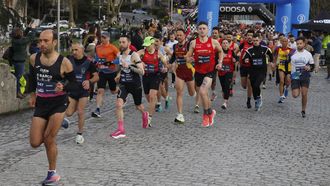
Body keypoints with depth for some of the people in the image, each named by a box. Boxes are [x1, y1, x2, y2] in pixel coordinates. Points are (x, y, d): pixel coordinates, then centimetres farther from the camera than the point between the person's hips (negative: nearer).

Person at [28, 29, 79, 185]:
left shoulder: (64, 62, -15)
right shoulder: (34, 58, -3)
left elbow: (74, 85, -7)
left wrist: (63, 87, -27)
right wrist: (33, 94, 14)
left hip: (58, 103, -4)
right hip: (41, 104, 4)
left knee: (49, 139, -9)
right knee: (35, 143, 1)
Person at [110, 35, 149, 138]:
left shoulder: (134, 55, -17)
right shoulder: (119, 55, 3)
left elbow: (142, 72, -24)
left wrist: (129, 66, -31)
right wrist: (119, 75, 8)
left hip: (135, 84, -4)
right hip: (124, 84, 4)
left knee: (138, 106, 16)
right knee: (118, 104, -18)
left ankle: (144, 115, 53)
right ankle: (121, 130, -15)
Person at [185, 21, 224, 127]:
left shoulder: (213, 42, -3)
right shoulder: (194, 43, 0)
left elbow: (221, 52, 15)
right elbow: (188, 57, 6)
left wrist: (220, 62, 3)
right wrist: (189, 59, -17)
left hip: (210, 71, -3)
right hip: (198, 71, 3)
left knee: (202, 91, -21)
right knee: (204, 95, 12)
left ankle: (207, 113, -1)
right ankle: (210, 112, 33)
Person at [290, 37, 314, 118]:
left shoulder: (308, 54, 2)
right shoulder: (292, 53, -1)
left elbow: (312, 66, 8)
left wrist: (309, 68, -14)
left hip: (305, 77, 0)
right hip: (295, 77, 0)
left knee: (304, 94, -4)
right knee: (295, 95, -6)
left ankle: (303, 111, 14)